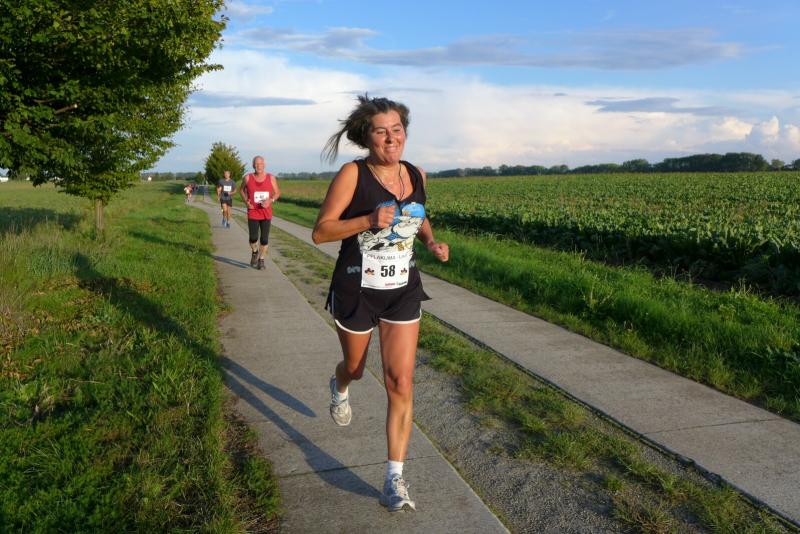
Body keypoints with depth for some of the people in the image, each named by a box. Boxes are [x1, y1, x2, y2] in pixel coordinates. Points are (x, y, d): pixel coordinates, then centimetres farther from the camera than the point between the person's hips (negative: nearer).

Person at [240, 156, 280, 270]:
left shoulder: (271, 178, -3)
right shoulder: (248, 178, -3)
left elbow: (277, 192, 5)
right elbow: (241, 190, 14)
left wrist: (271, 200, -14)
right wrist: (246, 202, -3)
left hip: (266, 214, 0)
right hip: (252, 213, 0)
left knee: (264, 238, 1)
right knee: (253, 238, -3)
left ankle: (261, 260, 20)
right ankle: (254, 252, 30)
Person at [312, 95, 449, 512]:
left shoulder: (416, 176, 1)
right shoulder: (352, 174, -14)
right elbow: (320, 231, -15)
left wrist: (432, 242, 0)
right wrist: (369, 220, -29)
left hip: (403, 292, 3)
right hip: (356, 291, -2)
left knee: (401, 384, -4)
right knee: (355, 366, 21)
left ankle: (395, 480, 8)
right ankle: (339, 387, 61)